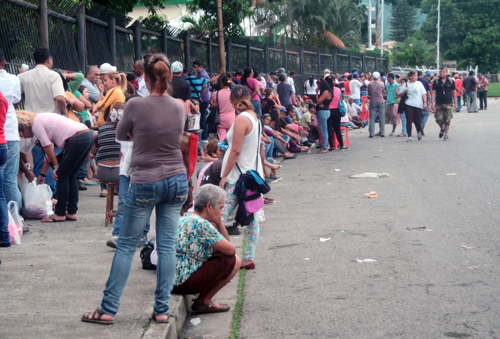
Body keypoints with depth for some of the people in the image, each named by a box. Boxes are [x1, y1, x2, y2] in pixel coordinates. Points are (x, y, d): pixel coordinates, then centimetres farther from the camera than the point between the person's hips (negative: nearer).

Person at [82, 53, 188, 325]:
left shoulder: (136, 105, -12)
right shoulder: (179, 106, -2)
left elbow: (120, 135, 5)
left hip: (145, 183, -3)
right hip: (176, 180, 4)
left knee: (126, 246, 5)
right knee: (167, 245, 8)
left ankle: (108, 309, 9)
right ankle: (162, 310, 10)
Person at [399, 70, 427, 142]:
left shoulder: (419, 83, 8)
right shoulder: (406, 85, 7)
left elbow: (424, 94, 8)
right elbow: (400, 95, 9)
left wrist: (425, 102, -4)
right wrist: (405, 91, -9)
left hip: (418, 105, 0)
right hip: (408, 105, 0)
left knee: (417, 120, 1)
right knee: (409, 121, -6)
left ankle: (419, 132, 31)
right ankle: (409, 137, -3)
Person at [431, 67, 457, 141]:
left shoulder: (451, 81, 4)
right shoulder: (436, 81, 4)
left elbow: (454, 92, 8)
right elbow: (433, 92, 3)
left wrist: (455, 103, 5)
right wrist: (433, 103, -5)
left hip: (448, 104, 0)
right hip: (439, 103, 0)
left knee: (447, 120, -2)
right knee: (439, 119, -3)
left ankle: (446, 134, 8)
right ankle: (442, 129, 27)